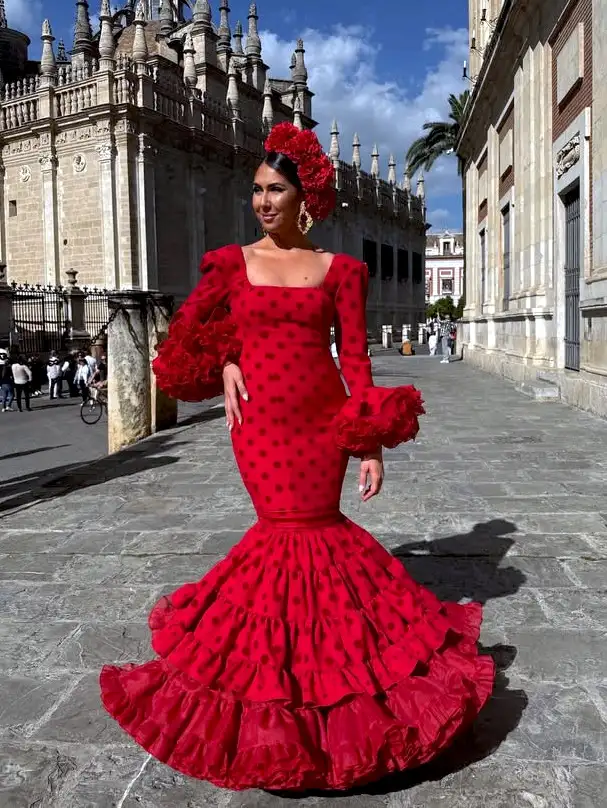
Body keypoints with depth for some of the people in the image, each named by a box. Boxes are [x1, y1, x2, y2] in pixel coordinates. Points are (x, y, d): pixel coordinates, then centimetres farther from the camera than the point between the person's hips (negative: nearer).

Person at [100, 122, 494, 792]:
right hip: (261, 418, 0)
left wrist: (372, 446, -4)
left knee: (307, 524, -1)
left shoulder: (339, 270, 5)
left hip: (322, 418, 0)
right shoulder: (232, 262, 9)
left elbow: (355, 360, 1)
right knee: (295, 526, -2)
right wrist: (225, 364, -6)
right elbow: (189, 335, 14)